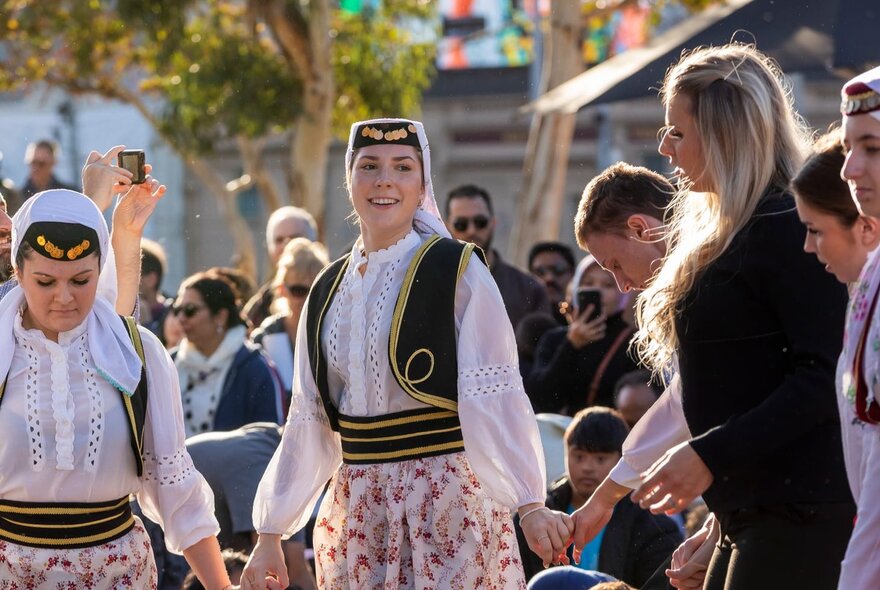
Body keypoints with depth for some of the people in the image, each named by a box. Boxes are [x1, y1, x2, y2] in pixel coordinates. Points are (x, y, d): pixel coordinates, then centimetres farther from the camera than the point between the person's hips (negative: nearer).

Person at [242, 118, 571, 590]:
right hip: (356, 510, 5)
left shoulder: (456, 271, -5)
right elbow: (309, 418, 12)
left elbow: (493, 401, -13)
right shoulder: (329, 290, 10)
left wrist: (529, 506, -23)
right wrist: (270, 535, 10)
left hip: (445, 499, -5)